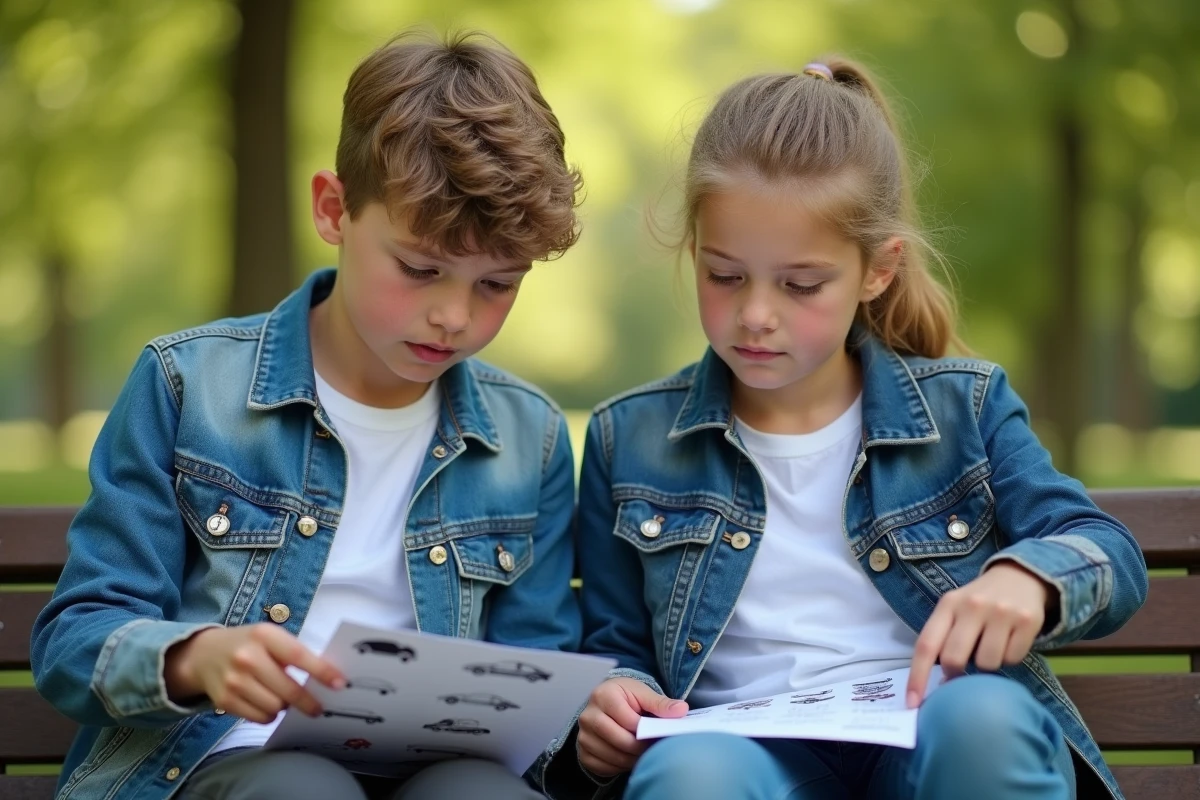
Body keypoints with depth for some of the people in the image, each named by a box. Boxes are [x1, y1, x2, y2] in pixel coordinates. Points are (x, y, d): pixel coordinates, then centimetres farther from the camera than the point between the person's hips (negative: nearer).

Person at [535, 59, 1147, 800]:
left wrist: (1026, 577, -20)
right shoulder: (632, 440, 15)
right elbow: (617, 647, 19)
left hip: (935, 740, 2)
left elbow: (1111, 555, 4)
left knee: (981, 716, -36)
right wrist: (610, 703, -6)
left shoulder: (963, 407, 12)